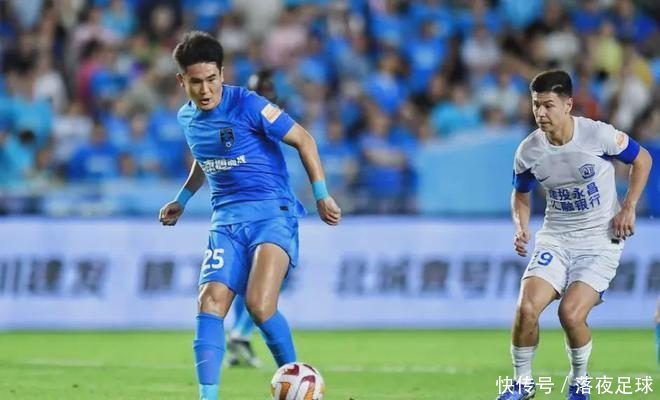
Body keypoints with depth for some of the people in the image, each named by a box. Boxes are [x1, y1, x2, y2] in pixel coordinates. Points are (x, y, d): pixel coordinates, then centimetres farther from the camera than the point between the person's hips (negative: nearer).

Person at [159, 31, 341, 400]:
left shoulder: (248, 106, -11)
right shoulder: (188, 118, 9)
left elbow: (304, 140, -4)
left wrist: (321, 196, -5)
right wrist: (182, 200, 31)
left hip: (273, 213, -6)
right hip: (227, 220, 6)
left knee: (259, 305, -23)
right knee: (210, 303, -14)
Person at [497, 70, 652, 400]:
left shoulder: (599, 135, -17)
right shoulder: (528, 151, -8)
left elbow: (642, 160, 0)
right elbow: (520, 194, 12)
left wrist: (628, 209, -7)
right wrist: (521, 228, -7)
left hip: (601, 240, -3)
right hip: (556, 238, 3)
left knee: (571, 313, -20)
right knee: (527, 308, -17)